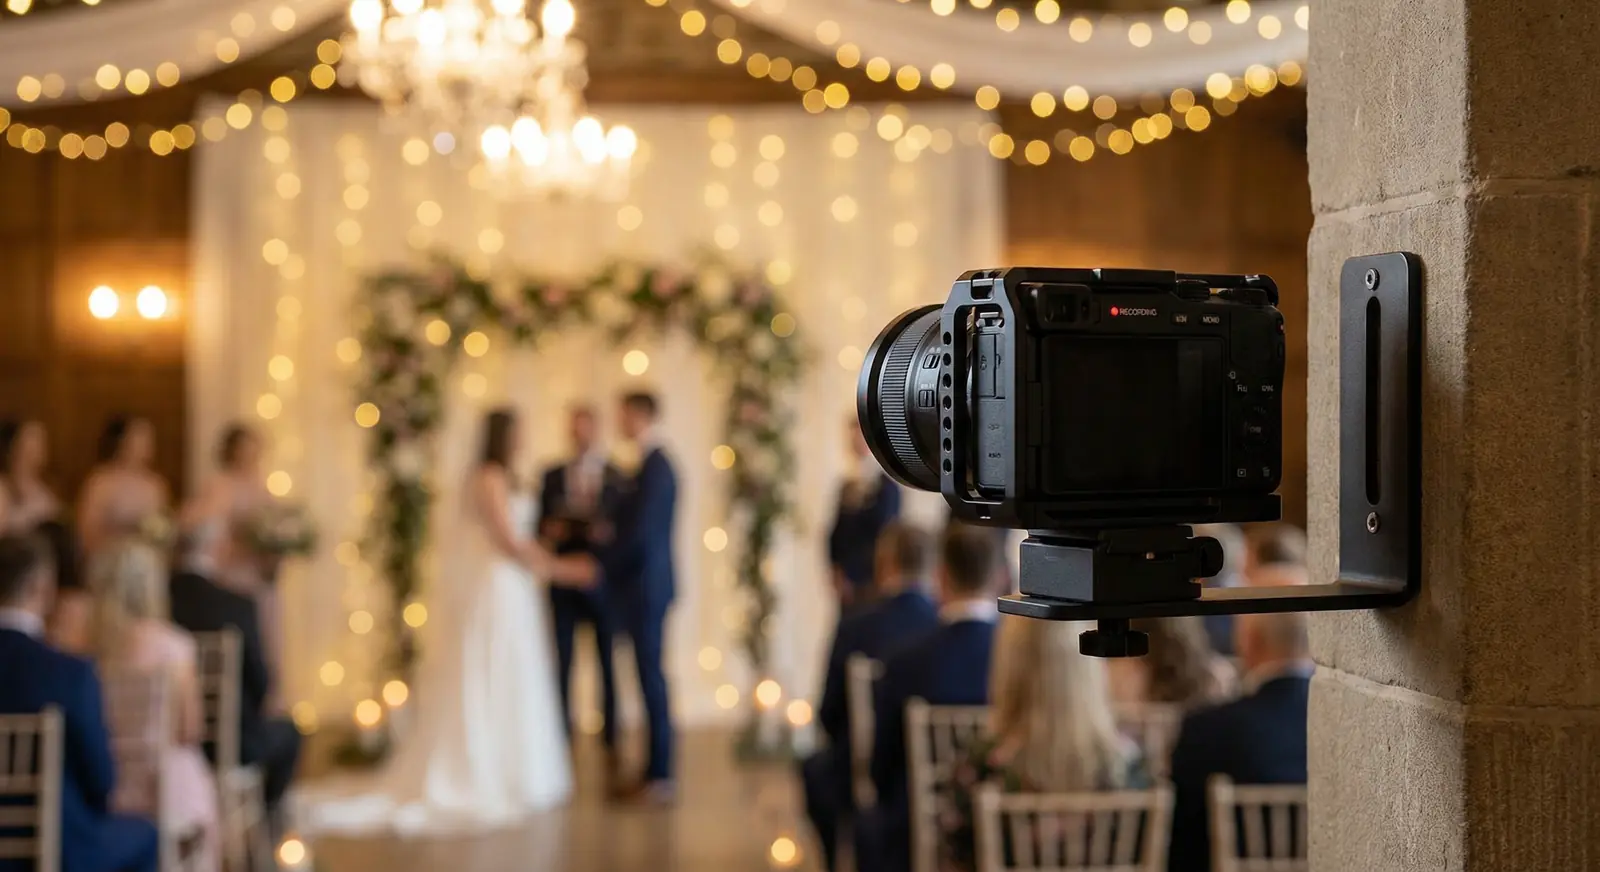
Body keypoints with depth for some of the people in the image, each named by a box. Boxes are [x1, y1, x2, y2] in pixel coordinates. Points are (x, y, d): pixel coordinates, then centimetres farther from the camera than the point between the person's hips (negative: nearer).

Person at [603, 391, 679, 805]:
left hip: (647, 585, -10)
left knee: (651, 675, -6)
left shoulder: (656, 468, -17)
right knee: (649, 676, 11)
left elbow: (640, 533, -21)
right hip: (643, 585, 10)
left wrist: (600, 564, -10)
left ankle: (662, 776, -1)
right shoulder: (652, 465, 14)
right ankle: (655, 771, 16)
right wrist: (608, 558, 9)